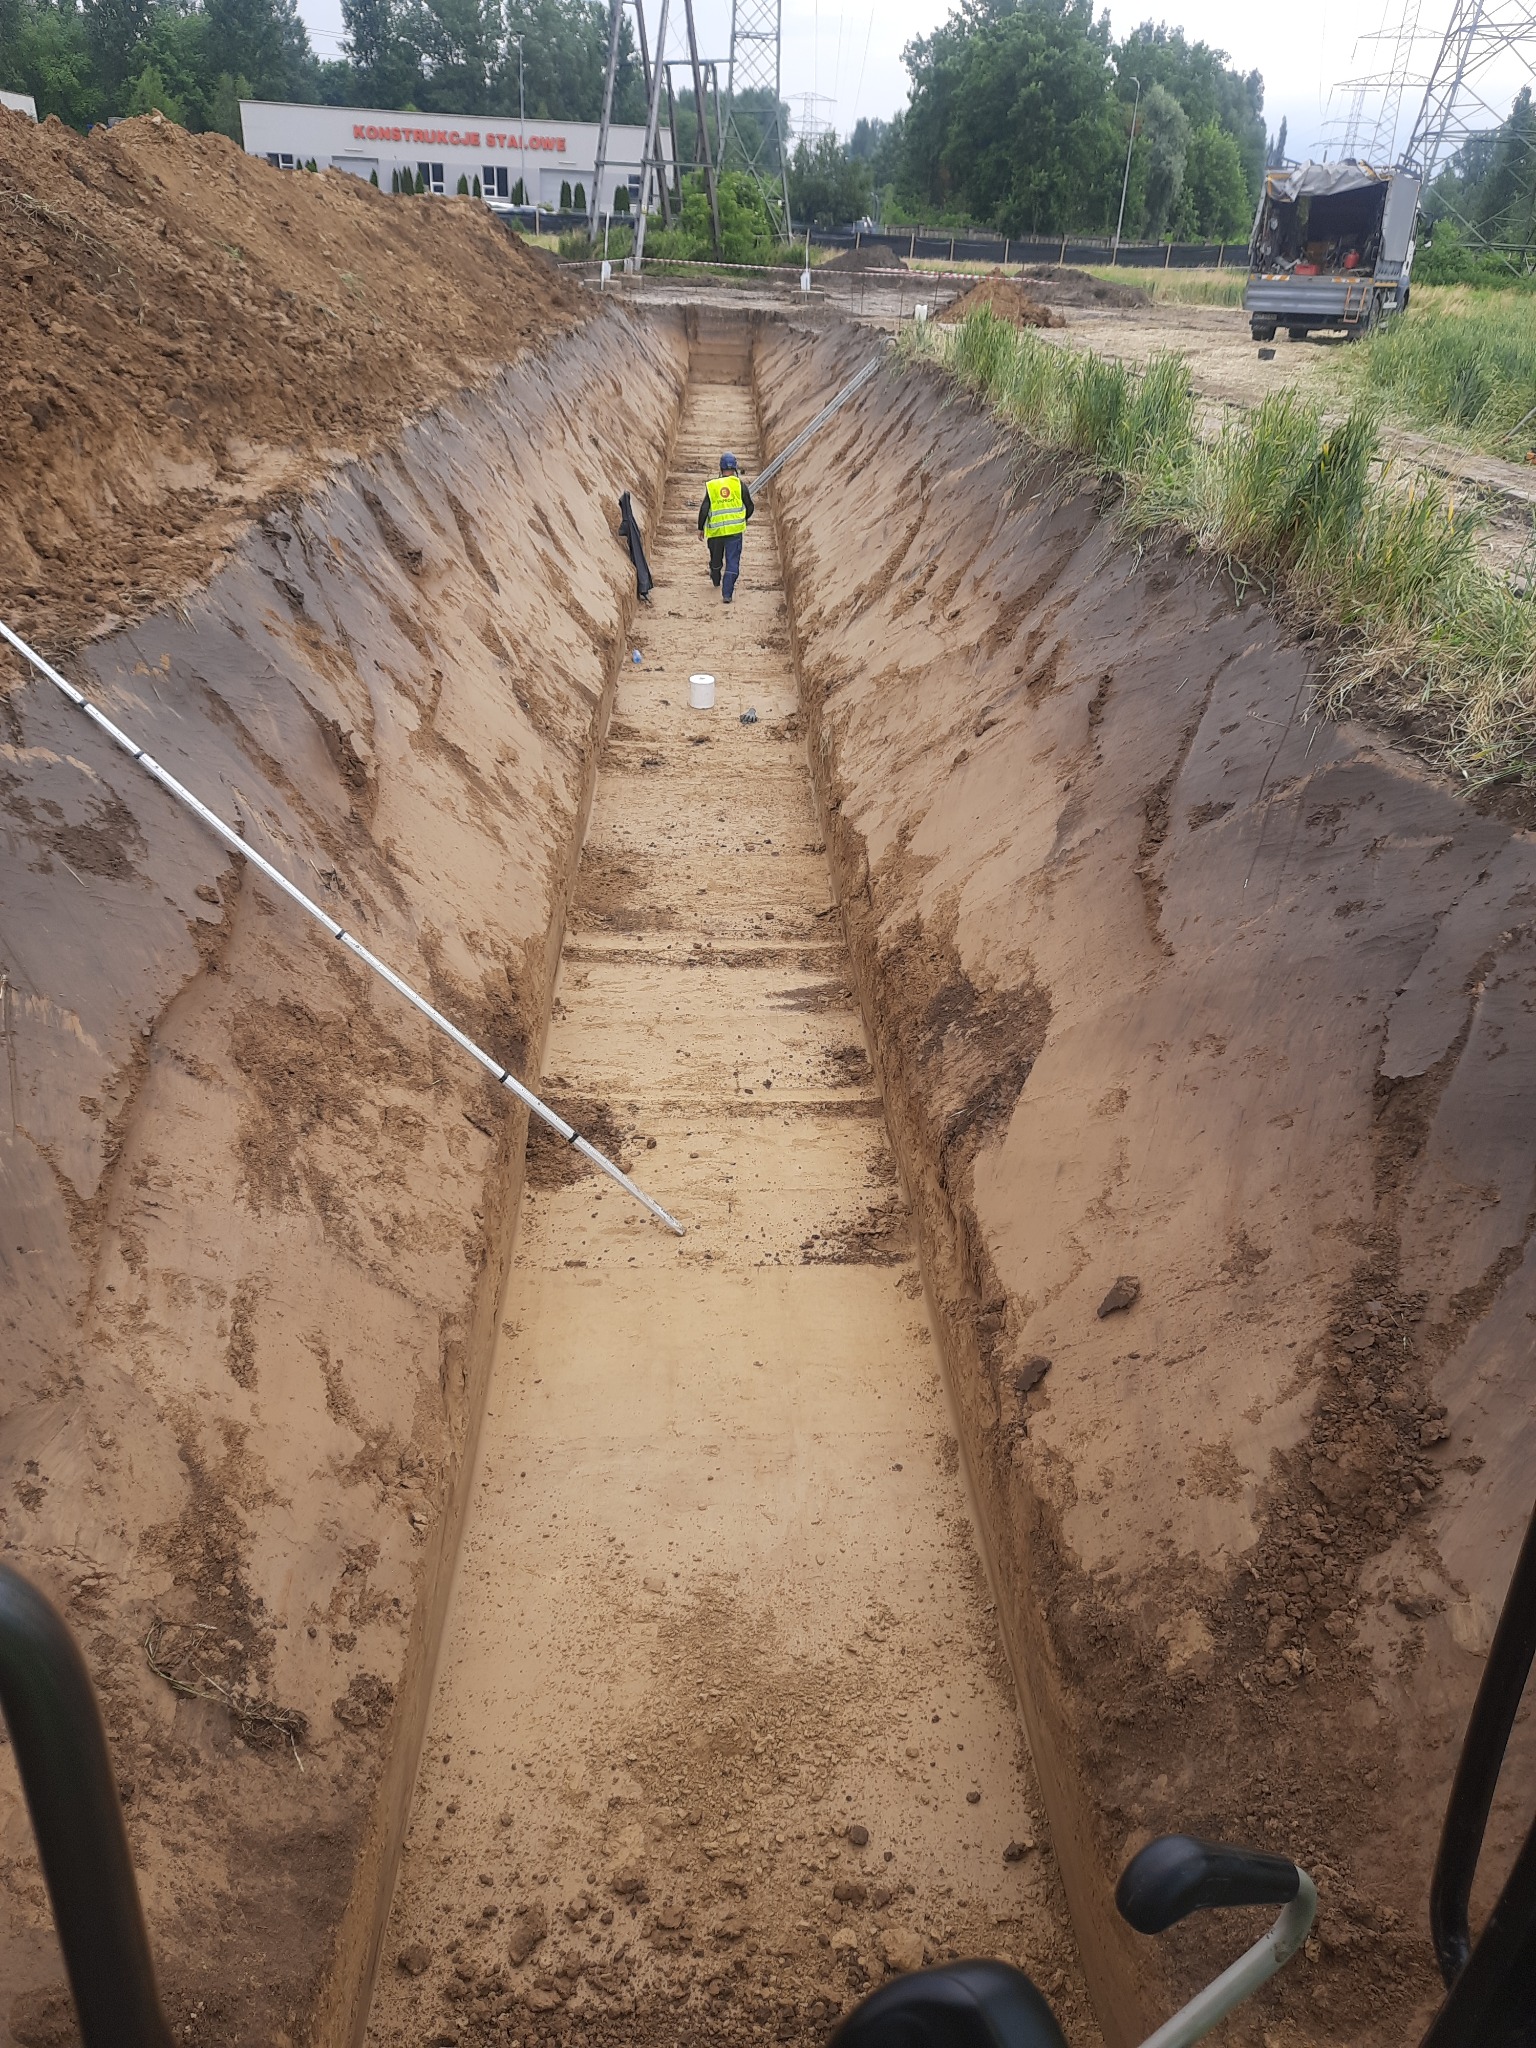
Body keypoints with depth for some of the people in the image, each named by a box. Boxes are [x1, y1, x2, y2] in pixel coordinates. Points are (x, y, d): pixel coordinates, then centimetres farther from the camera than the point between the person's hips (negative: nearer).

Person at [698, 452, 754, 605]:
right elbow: (750, 507, 4)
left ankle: (716, 582, 47)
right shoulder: (740, 484, -2)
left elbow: (704, 509, -4)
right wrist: (744, 518, 23)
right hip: (735, 530, -2)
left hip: (715, 530, 2)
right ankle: (727, 593, -8)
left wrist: (701, 528, 7)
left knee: (716, 558, 23)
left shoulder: (711, 486, -1)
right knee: (732, 562, 2)